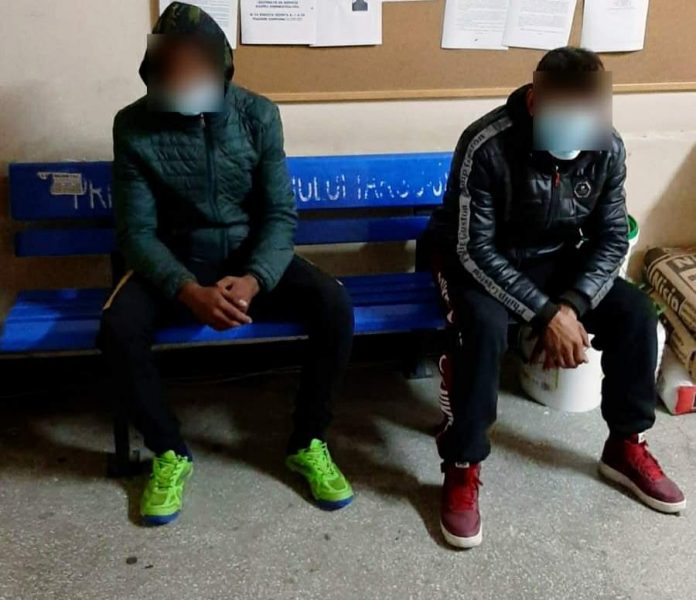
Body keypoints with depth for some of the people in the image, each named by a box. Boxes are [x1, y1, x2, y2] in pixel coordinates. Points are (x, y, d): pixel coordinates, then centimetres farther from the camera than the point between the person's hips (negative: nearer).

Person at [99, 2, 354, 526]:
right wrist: (188, 291, -31)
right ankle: (169, 452, -5)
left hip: (251, 255, 1)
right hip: (176, 262, 0)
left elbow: (281, 214, -10)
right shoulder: (135, 126, -11)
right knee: (118, 328, -30)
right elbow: (137, 232, -13)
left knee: (335, 305, -26)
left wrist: (254, 280, -30)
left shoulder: (258, 114, -9)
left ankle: (308, 443, -5)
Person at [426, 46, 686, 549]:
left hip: (555, 259, 5)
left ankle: (626, 447, 7)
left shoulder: (607, 147, -13)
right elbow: (474, 249, -28)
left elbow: (612, 238, -7)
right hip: (478, 259, -4)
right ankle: (462, 469, -18)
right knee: (483, 326, -35)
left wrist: (572, 306, -23)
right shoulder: (486, 145, -28)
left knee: (635, 312, -13)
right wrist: (545, 315, -31)